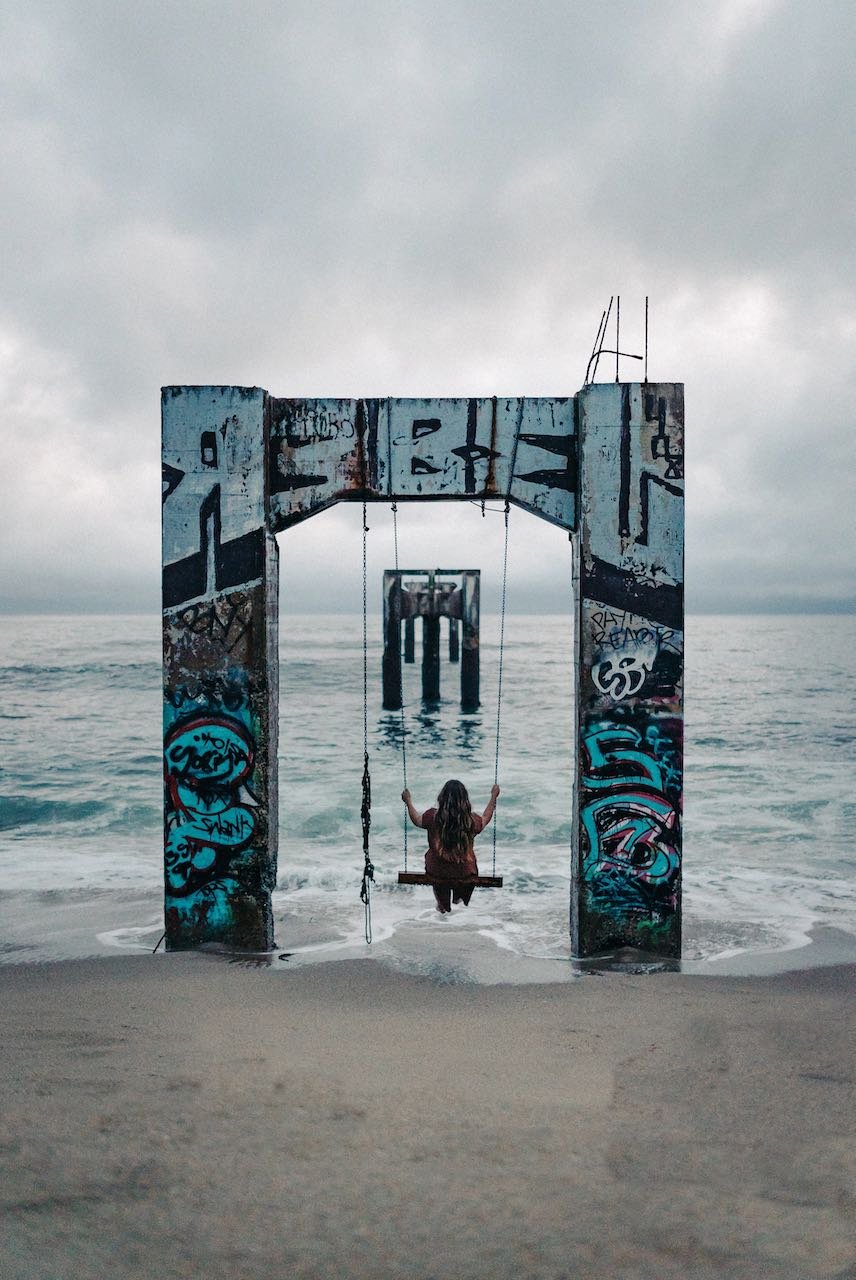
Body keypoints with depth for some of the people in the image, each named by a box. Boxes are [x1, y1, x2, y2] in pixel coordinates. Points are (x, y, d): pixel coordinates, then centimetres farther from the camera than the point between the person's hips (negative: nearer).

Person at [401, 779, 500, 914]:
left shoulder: (433, 816, -18)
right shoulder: (471, 820, -16)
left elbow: (417, 820, 4)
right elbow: (485, 819, 7)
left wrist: (408, 801, 18)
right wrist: (493, 796, 18)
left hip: (437, 873, 0)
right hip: (465, 875, 0)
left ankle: (443, 906, 48)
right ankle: (459, 901, 52)